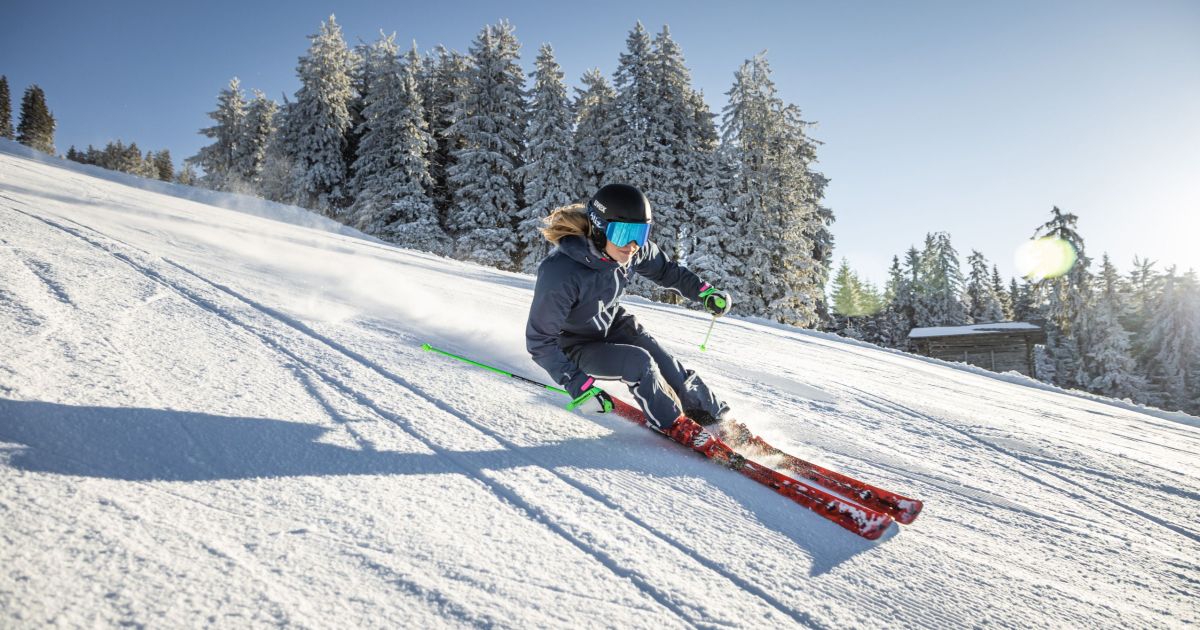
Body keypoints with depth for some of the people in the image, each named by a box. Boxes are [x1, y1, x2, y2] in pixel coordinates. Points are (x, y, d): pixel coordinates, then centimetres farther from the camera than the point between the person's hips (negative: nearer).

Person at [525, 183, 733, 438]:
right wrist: (577, 384, -35)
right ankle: (674, 426, 0)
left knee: (666, 363, -7)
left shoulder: (634, 249, -19)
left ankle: (716, 416, 14)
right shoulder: (559, 273, -38)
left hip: (613, 322, 5)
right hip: (576, 345, -5)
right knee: (639, 363, -24)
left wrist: (705, 291, -6)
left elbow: (666, 270, 4)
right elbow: (539, 339, -30)